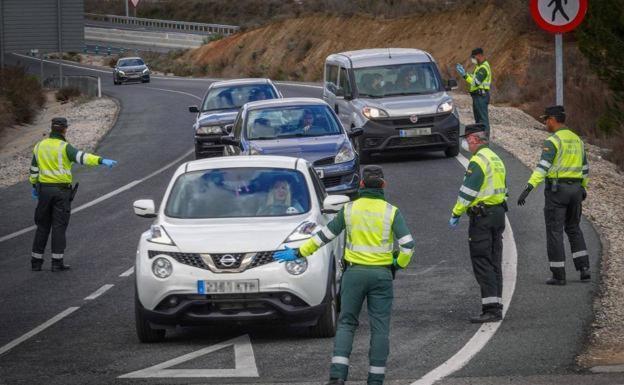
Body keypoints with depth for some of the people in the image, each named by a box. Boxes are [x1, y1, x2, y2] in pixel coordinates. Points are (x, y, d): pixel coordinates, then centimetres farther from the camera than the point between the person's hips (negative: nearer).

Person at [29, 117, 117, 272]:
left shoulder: (40, 146, 7)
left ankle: (36, 261, 12)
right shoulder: (64, 147, -11)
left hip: (44, 189, 5)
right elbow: (81, 157, -27)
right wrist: (101, 160, -37)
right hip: (61, 191, -5)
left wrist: (34, 186, 26)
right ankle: (57, 262, -2)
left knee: (42, 226, 12)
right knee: (59, 227, 0)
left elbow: (34, 168, 14)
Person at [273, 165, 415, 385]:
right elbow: (407, 244, -11)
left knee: (346, 323, 8)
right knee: (380, 328, 6)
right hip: (382, 275, -1)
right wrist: (400, 264, 8)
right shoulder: (391, 212, -5)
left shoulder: (349, 210, -2)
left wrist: (298, 253, 12)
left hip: (354, 273, 1)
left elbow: (324, 235, 3)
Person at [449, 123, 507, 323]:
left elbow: (467, 192, -19)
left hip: (482, 216, -9)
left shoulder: (478, 161, -15)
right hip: (499, 213, 9)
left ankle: (490, 309, -13)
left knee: (482, 263, -8)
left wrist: (455, 214, -12)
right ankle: (496, 306, 13)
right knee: (494, 263, 12)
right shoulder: (496, 159, 16)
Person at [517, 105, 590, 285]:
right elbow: (584, 167, 21)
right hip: (575, 189, 7)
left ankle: (559, 275, 1)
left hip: (557, 189, -7)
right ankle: (584, 268, 9)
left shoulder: (553, 141, -13)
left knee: (554, 232, 1)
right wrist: (583, 188, 37)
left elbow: (543, 166, -26)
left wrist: (528, 188, -32)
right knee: (573, 229, 21)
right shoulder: (576, 139, 11)